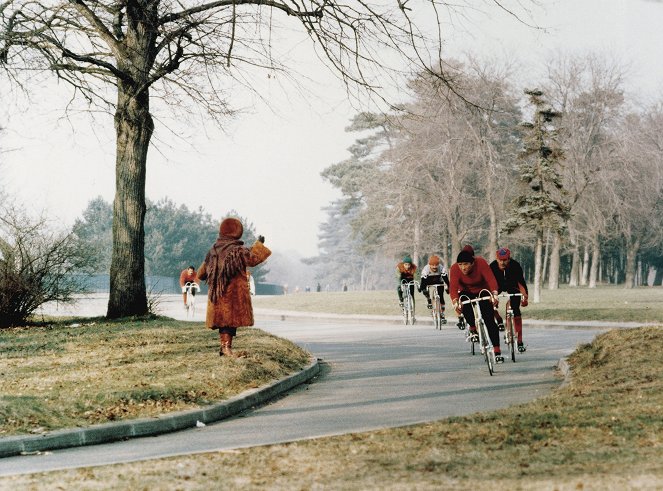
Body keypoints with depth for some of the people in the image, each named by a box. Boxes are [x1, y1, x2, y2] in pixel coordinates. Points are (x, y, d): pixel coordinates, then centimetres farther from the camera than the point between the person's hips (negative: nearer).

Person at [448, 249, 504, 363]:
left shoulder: (481, 263, -29)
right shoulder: (454, 268, -26)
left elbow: (491, 279, -39)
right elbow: (453, 287, -36)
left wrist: (494, 294, -57)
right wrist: (455, 302, -54)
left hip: (483, 292, -1)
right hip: (467, 292, 1)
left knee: (490, 321, -12)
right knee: (464, 306, -33)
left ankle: (497, 352, -8)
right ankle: (473, 328, -5)